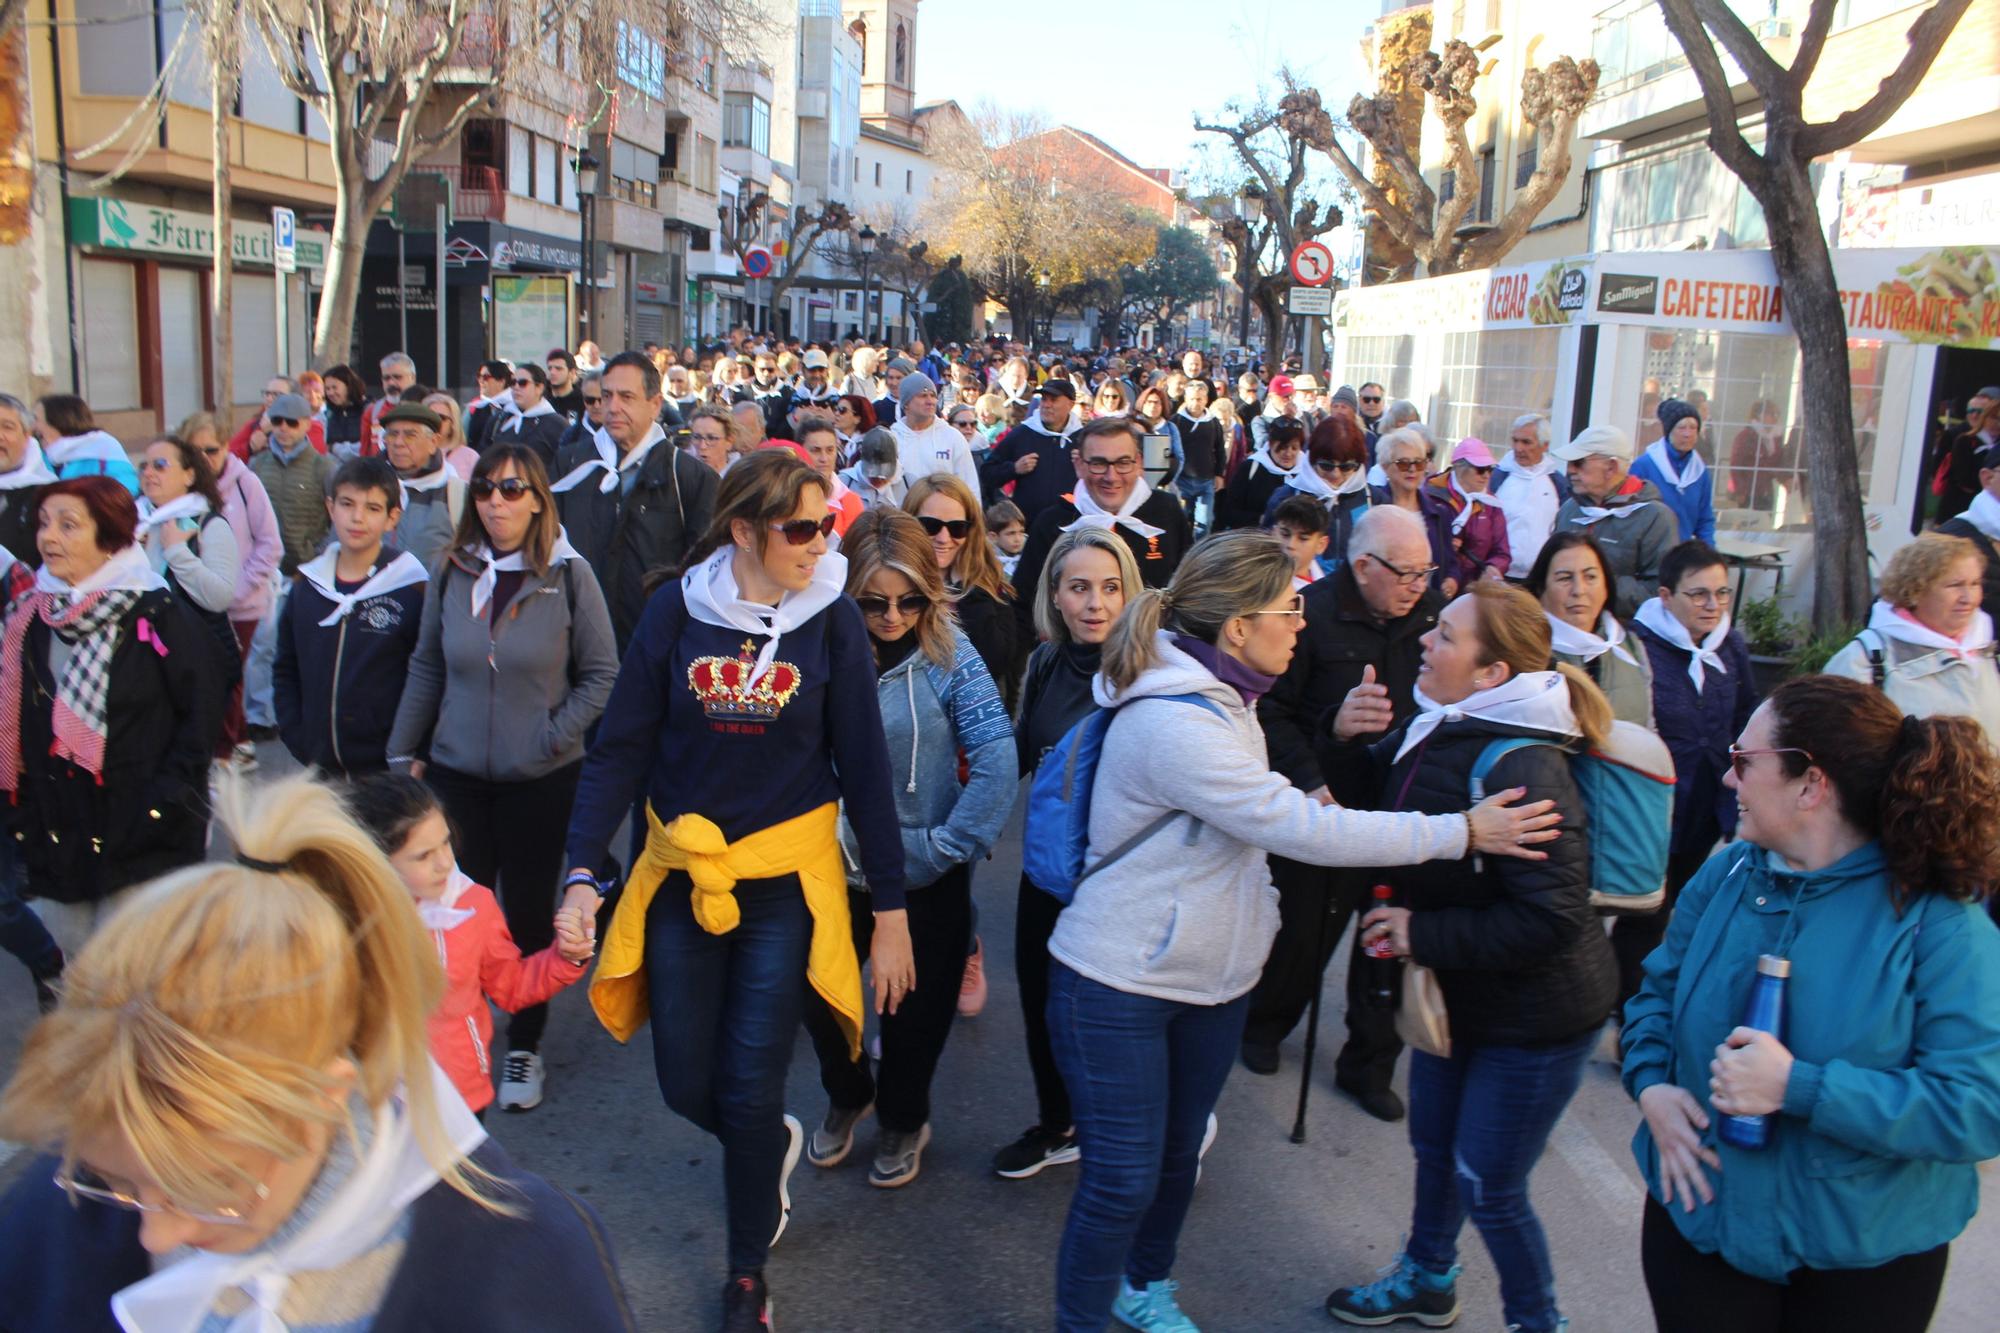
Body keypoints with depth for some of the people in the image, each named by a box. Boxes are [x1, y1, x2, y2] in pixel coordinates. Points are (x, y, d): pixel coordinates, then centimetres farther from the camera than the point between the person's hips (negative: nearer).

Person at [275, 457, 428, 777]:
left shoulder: (411, 589, -8)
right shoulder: (308, 584, 7)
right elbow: (285, 670, 14)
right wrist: (297, 739, 5)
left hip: (385, 770, -4)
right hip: (319, 765, 5)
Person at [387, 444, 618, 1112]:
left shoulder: (568, 576, -8)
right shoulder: (451, 573, 1)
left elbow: (601, 674, -3)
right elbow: (425, 669, 10)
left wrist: (555, 737, -11)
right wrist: (404, 751, 9)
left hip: (541, 779, -2)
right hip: (456, 772, 3)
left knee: (529, 913, 8)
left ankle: (525, 1048, 25)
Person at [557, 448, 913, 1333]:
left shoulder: (834, 621, -7)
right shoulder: (677, 610, -6)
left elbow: (864, 768, -4)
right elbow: (620, 749, -3)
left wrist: (891, 908, -4)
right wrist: (582, 872, -12)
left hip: (786, 882, -2)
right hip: (682, 875, 2)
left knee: (750, 1093, 1)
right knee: (685, 1085, 9)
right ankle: (776, 1146, 44)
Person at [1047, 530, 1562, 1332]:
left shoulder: (1219, 699, 4)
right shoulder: (1173, 724, -27)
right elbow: (1300, 828, -27)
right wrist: (1462, 832, -21)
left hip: (1212, 976, 9)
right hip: (1120, 986, -9)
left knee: (1178, 1154, 20)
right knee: (1122, 1181, -2)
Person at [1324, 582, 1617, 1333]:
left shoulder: (1522, 770, -29)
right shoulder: (1435, 733, -3)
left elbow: (1551, 918, -31)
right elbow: (1382, 812, 13)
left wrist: (1424, 935, -25)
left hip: (1533, 1015, -8)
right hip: (1457, 993, 8)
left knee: (1487, 1187, 5)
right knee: (1434, 1146, 24)